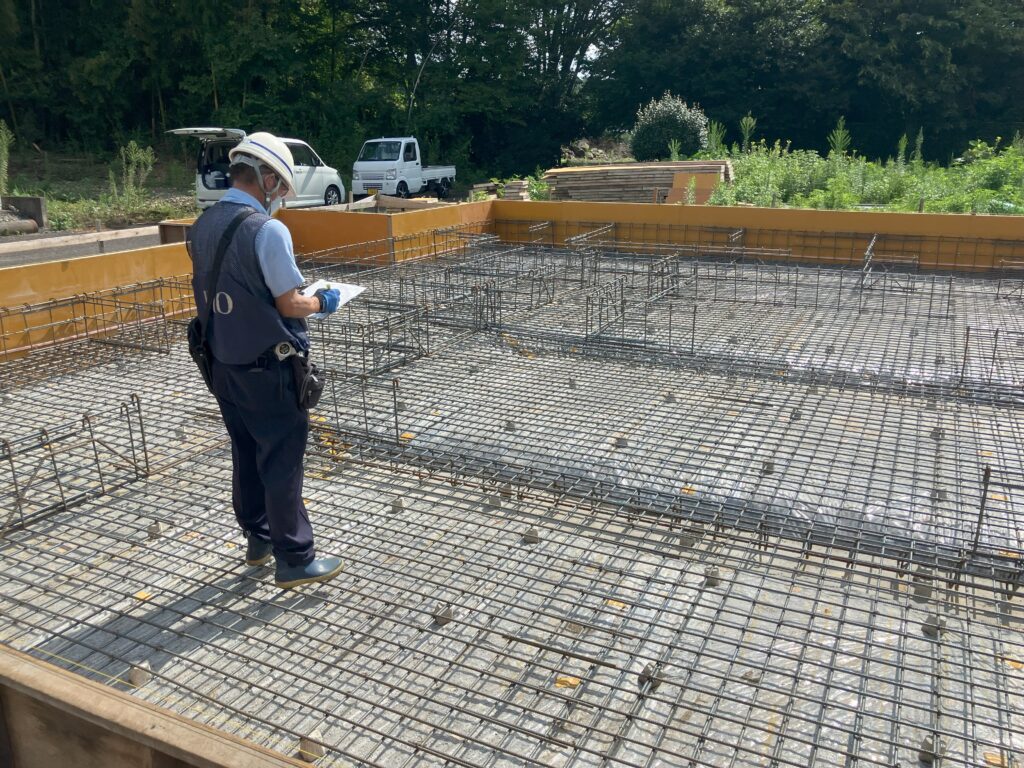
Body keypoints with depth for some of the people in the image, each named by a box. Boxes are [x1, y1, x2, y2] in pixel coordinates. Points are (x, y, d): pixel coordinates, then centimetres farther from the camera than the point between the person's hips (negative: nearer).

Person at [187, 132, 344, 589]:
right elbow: (289, 303, -19)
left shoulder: (203, 225, 4)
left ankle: (258, 539, 34)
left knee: (246, 456, 19)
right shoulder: (266, 229, -20)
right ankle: (294, 560, 13)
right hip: (266, 369, -7)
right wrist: (322, 302, 1)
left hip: (223, 364, 7)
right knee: (281, 462, 3)